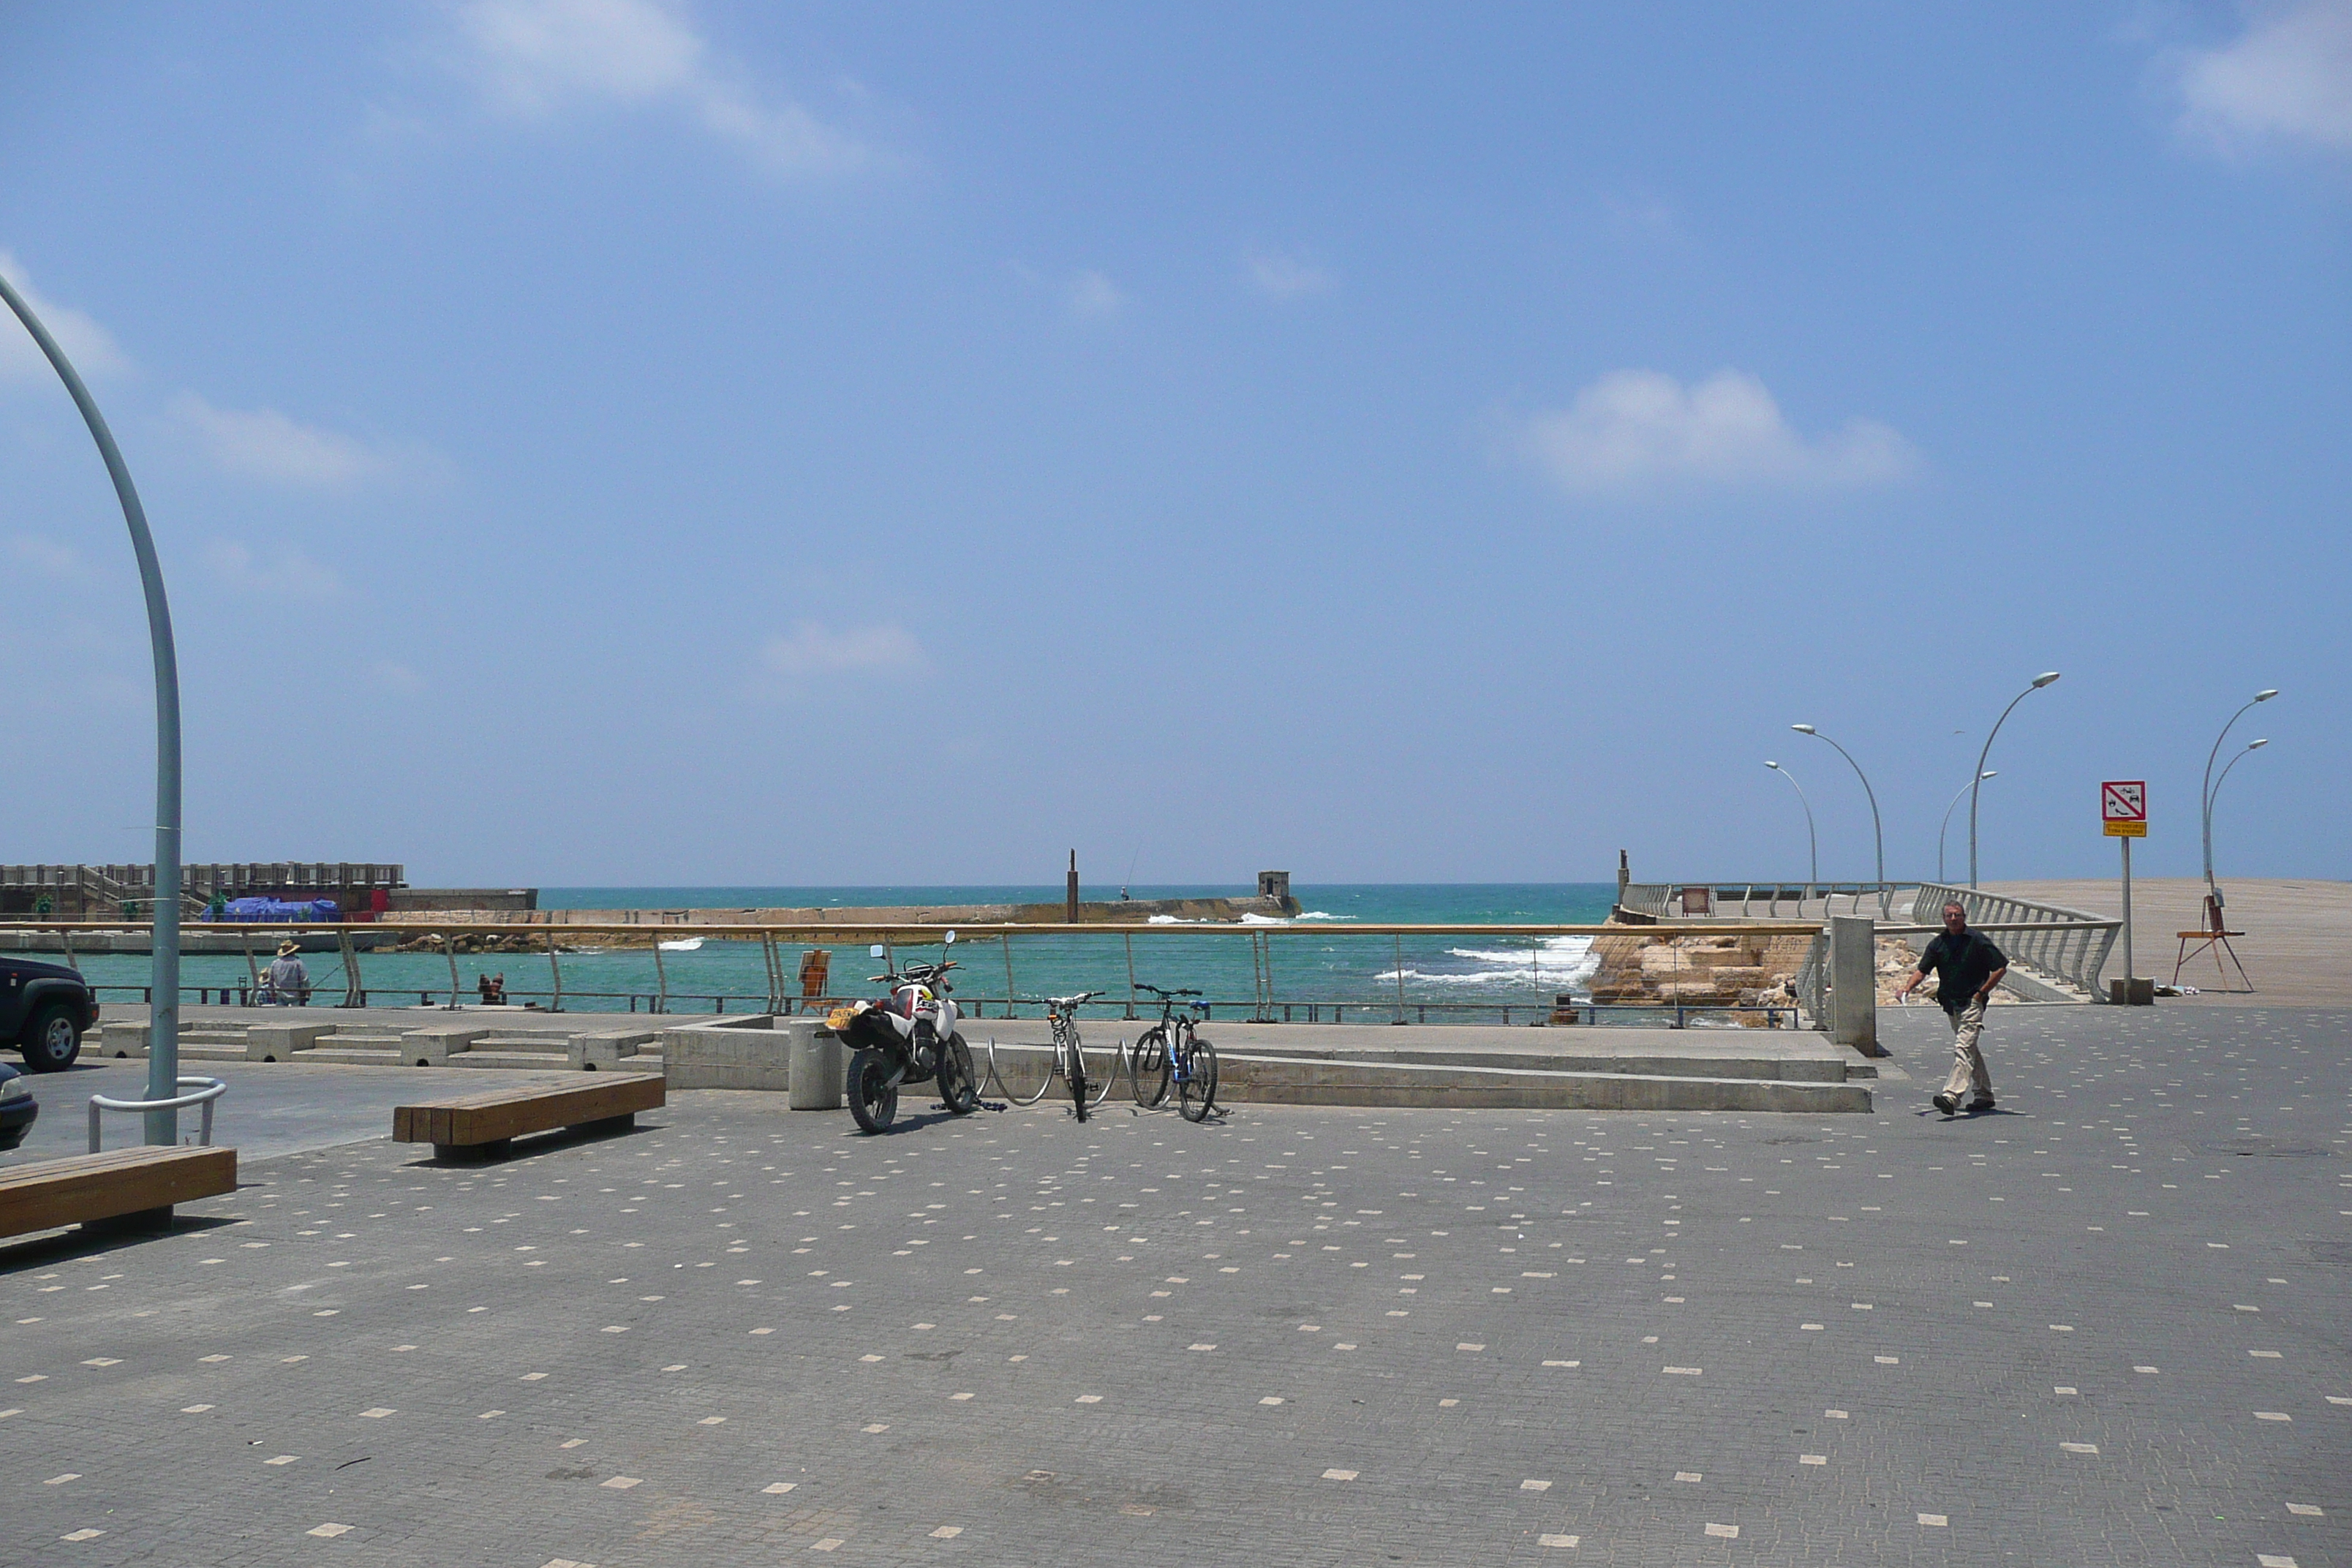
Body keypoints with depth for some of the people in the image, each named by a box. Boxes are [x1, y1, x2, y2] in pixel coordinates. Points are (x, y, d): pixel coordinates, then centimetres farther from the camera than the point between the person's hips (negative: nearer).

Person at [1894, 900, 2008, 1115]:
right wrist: (1907, 988, -17)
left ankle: (1951, 1097, -29)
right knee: (1971, 1050, 17)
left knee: (1963, 1049, -18)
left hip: (1972, 1003, -6)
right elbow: (1922, 970, 2)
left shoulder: (1978, 941, -7)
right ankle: (1984, 1095, 30)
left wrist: (1981, 993, -8)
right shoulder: (1938, 944, 6)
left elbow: (2001, 968, -4)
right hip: (1950, 1005, 6)